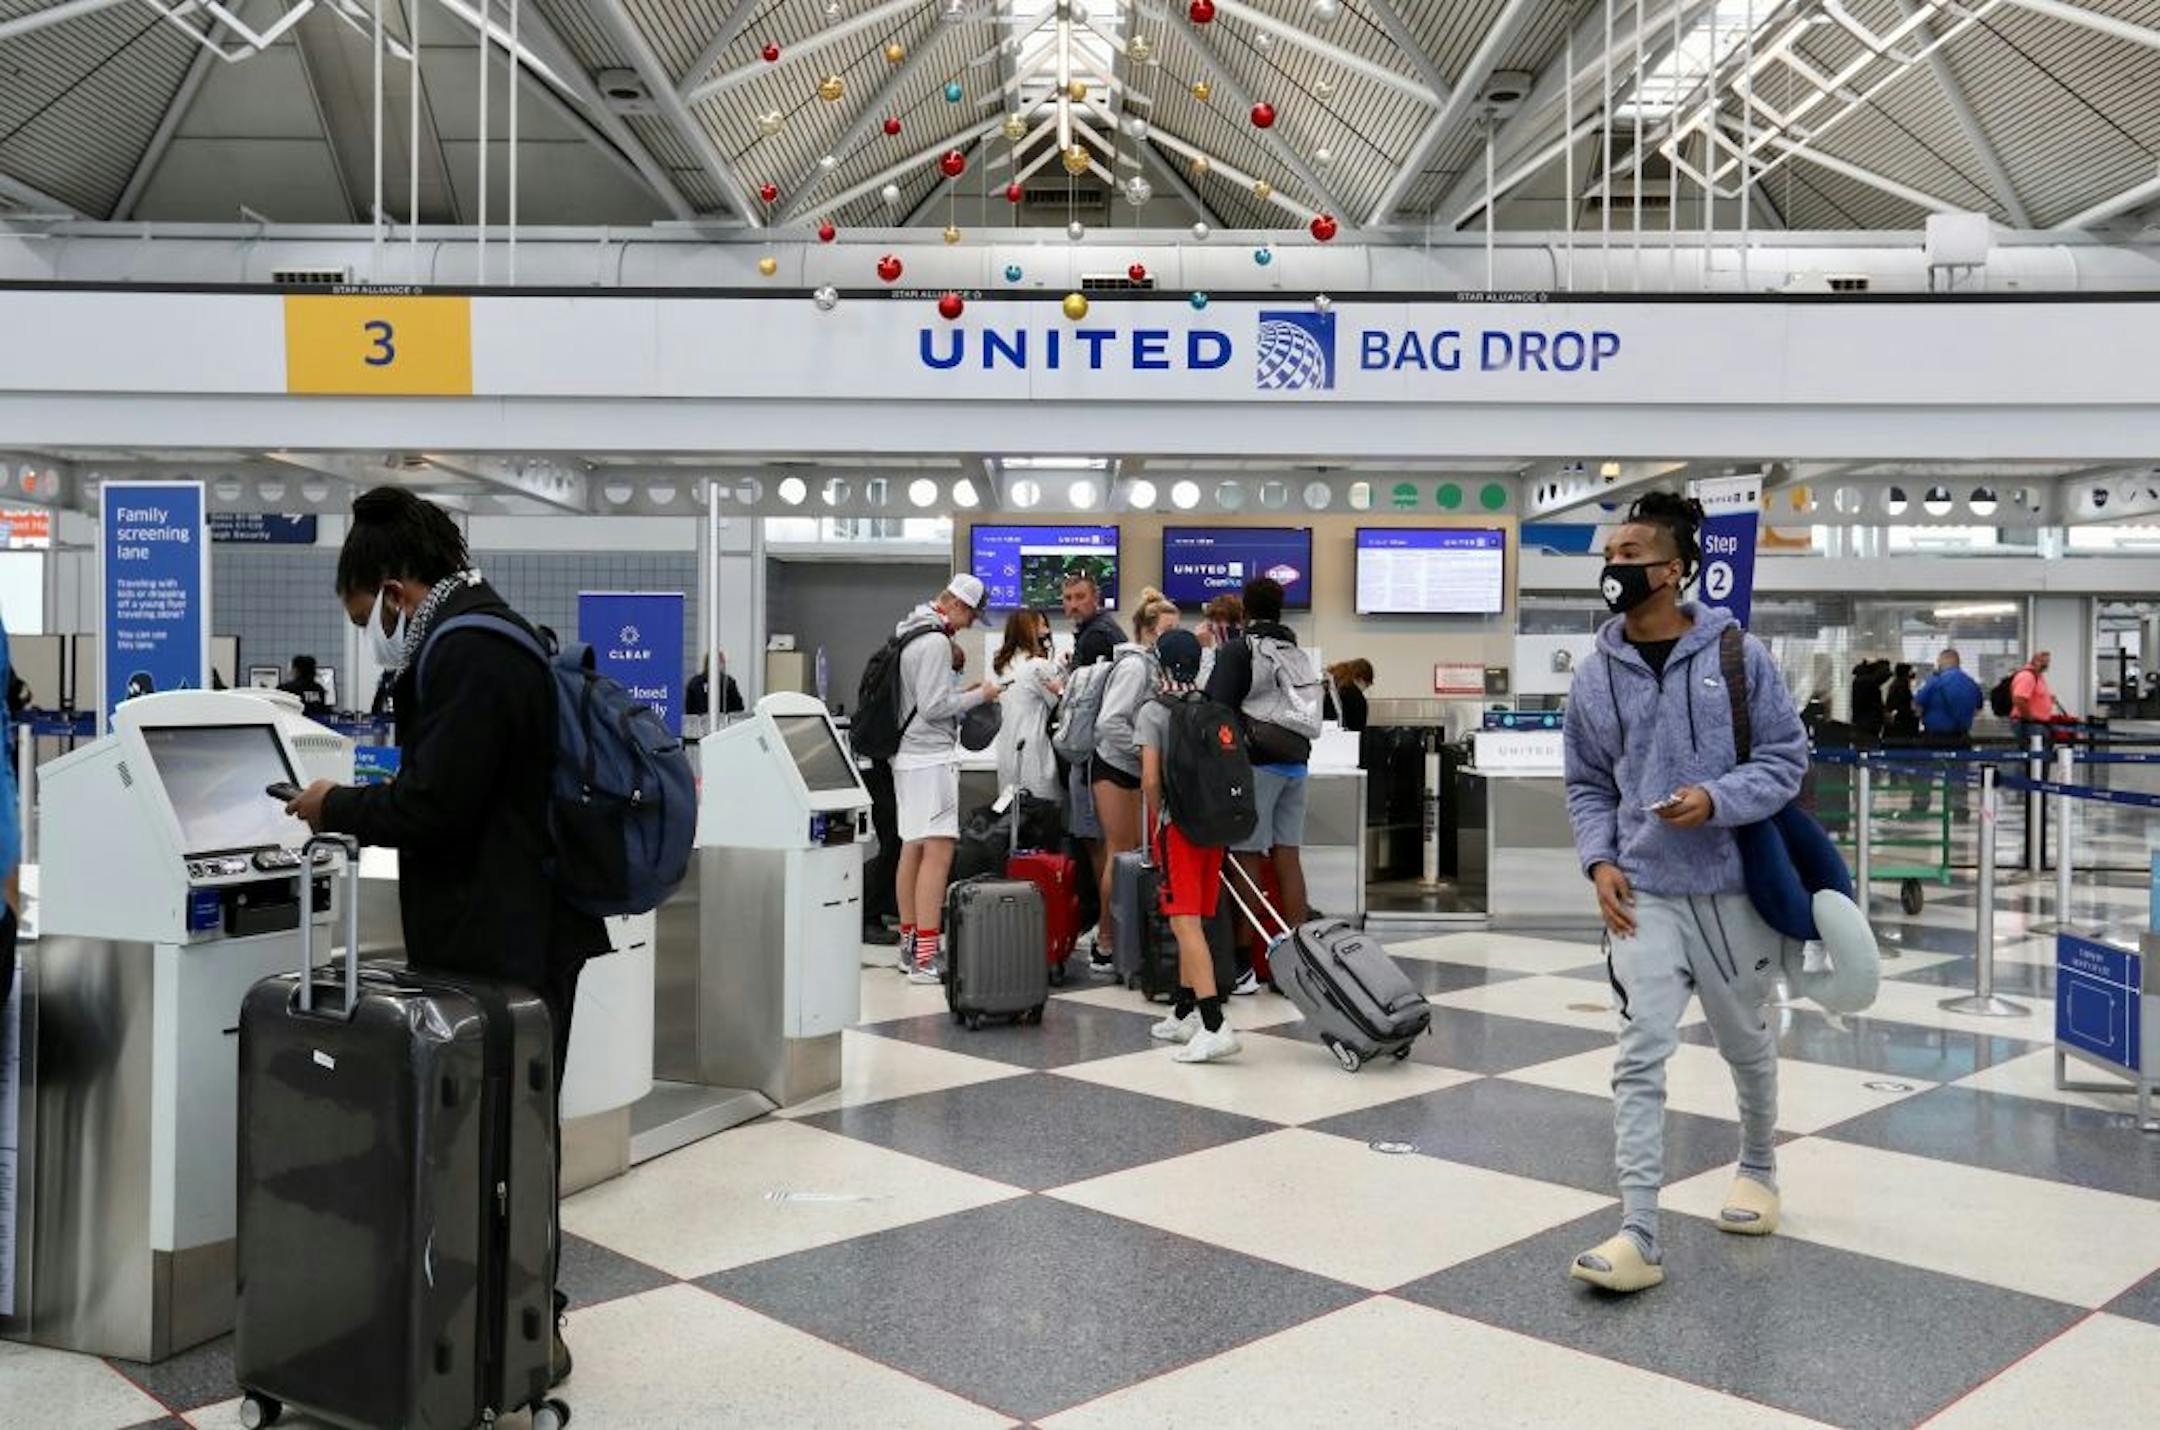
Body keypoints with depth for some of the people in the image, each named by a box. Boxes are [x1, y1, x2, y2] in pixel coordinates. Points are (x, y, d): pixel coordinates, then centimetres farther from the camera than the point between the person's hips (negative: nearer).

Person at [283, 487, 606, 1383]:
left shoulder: (467, 654, -18)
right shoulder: (494, 637, 15)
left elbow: (431, 806, -21)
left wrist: (335, 807, -5)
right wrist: (359, 807, 14)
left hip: (499, 946, -10)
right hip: (522, 929, 10)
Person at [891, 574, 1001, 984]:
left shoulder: (909, 633, 16)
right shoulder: (935, 641, -14)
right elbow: (933, 706, -18)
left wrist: (962, 693, 12)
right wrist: (978, 695, -7)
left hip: (908, 755, 10)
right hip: (931, 757, -10)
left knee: (912, 849, 13)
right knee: (938, 852, -13)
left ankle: (909, 946, 20)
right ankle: (924, 959, -17)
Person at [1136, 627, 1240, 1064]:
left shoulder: (1152, 711, -5)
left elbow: (1150, 780, -12)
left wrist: (1157, 819, 3)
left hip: (1177, 824, -6)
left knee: (1185, 924, -10)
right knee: (1194, 922, 16)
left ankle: (1215, 1026, -21)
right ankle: (1184, 1015, 26)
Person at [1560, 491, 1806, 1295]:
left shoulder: (1737, 655, -7)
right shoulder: (1596, 677, 0)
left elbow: (1786, 759, -3)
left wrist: (1716, 800, -20)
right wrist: (1599, 859, -6)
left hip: (1734, 888, -1)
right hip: (1643, 893, 1)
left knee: (1746, 1043, 19)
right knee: (1641, 1056, -9)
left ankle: (1758, 1168, 46)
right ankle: (1638, 1234, -8)